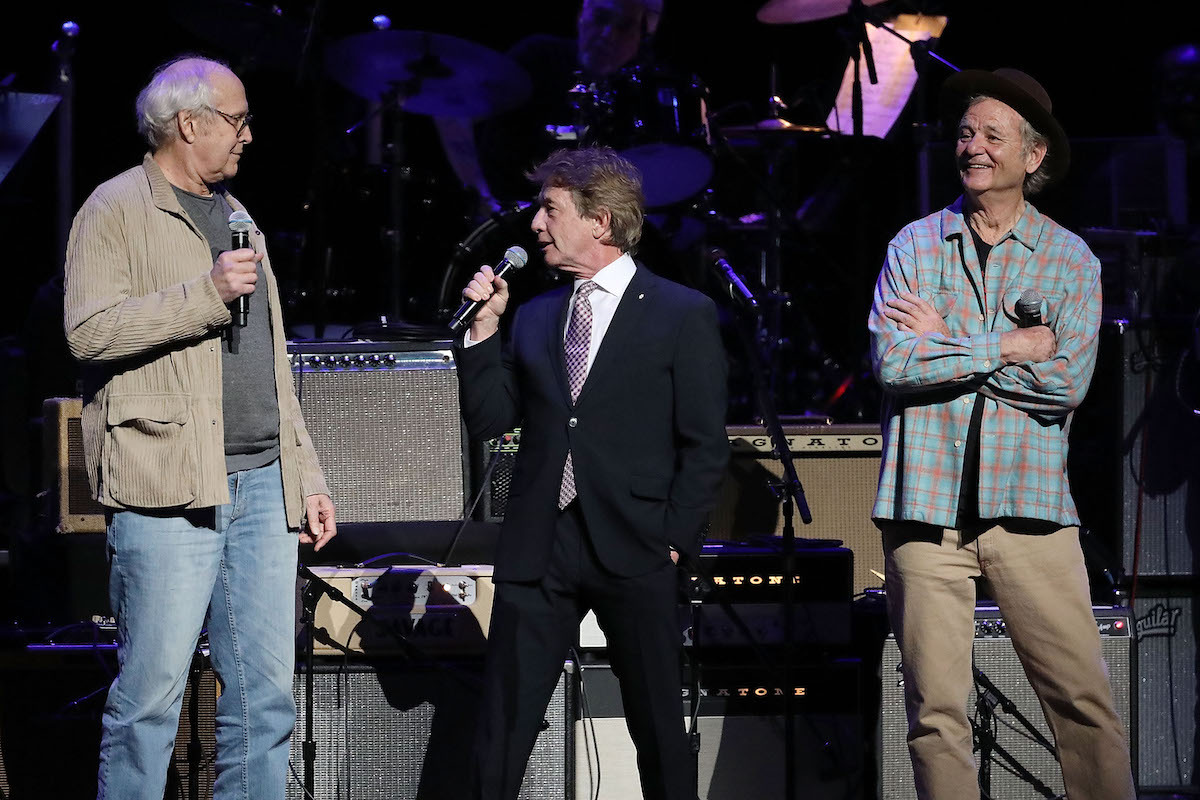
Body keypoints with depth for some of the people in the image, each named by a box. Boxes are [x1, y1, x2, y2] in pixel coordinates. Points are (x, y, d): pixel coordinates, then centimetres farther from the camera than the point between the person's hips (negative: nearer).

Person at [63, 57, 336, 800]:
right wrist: (207, 293, -19)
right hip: (169, 487, -7)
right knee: (153, 695, -7)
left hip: (262, 485, 7)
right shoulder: (117, 210, 0)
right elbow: (90, 329, -15)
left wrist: (306, 475, 20)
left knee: (267, 695, 5)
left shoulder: (234, 215, 23)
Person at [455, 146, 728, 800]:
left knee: (657, 728, 4)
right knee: (500, 732, 2)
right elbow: (486, 421, 9)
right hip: (538, 546, 4)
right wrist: (483, 328, 1)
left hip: (633, 551, -4)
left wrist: (673, 539, -7)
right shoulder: (533, 317, 15)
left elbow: (705, 446, -1)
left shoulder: (684, 315, 1)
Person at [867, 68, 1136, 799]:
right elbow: (893, 362, -7)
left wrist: (947, 344, -7)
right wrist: (1009, 346, -8)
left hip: (1030, 506, 0)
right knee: (937, 710, 1)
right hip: (927, 505, 0)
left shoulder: (1071, 260, 6)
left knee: (1086, 701, -4)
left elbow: (1067, 382, -8)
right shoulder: (915, 246, 7)